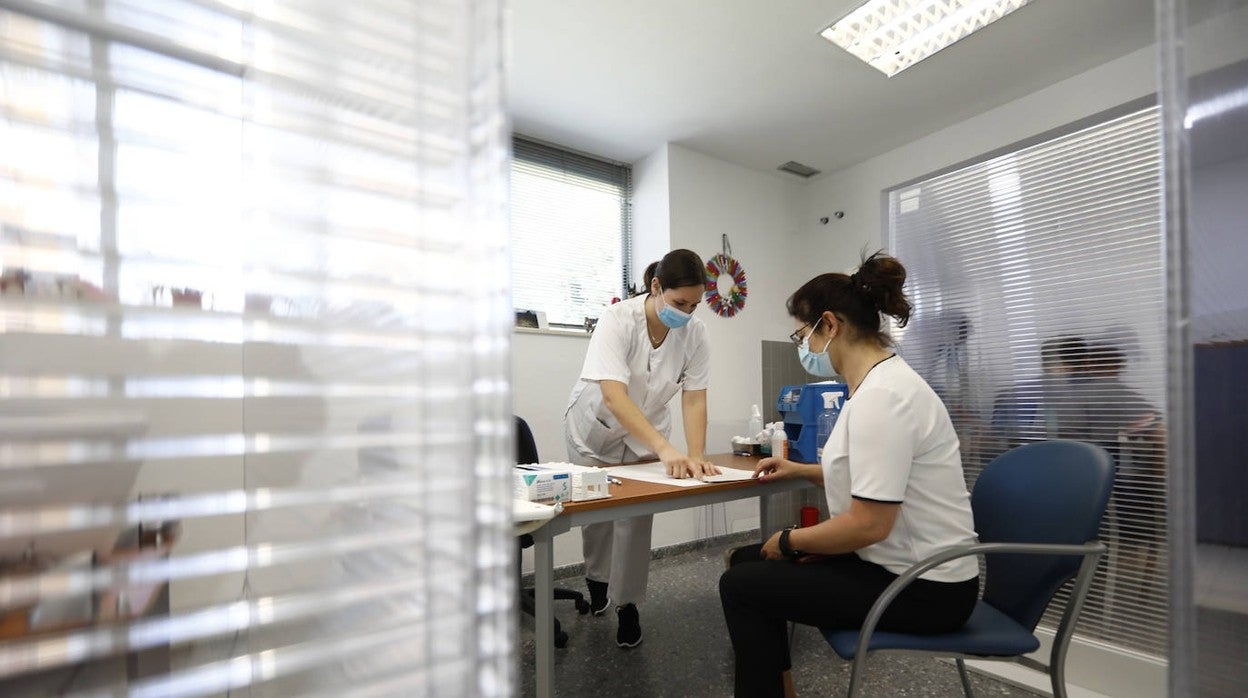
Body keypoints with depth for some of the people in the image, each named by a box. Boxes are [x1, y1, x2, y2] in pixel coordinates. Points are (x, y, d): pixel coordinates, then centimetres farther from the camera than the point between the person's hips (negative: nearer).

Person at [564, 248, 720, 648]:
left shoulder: (695, 334, -20)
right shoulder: (618, 319, -33)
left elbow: (694, 398, -20)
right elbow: (613, 394, -42)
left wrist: (696, 455, -35)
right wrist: (665, 449, -50)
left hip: (646, 431, 2)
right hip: (596, 427, -2)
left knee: (637, 514, -2)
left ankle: (627, 602, 21)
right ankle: (597, 579, 42)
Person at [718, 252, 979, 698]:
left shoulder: (881, 395, -25)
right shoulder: (879, 382, 7)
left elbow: (869, 524, -27)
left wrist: (789, 541, -12)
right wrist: (802, 470, 18)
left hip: (924, 588, -10)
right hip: (901, 566, 10)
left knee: (741, 586, -9)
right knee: (747, 561, 9)